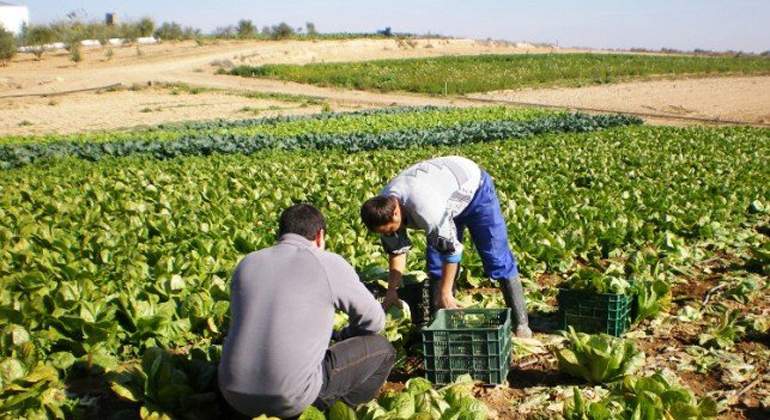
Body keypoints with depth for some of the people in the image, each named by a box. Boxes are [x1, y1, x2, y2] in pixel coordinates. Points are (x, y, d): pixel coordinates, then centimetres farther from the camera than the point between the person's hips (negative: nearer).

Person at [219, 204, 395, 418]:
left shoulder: (247, 263, 11)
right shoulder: (330, 264, -2)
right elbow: (374, 320, 8)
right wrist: (342, 339, 30)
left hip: (234, 395, 5)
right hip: (291, 399, -5)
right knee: (381, 349, 11)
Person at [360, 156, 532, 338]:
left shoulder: (423, 207, -43)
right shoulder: (384, 208, -18)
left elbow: (451, 248, -34)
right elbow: (396, 250, -4)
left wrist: (445, 293, -25)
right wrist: (392, 290, -6)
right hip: (448, 198, 7)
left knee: (496, 259, -8)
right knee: (435, 263, -2)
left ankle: (521, 323, -1)